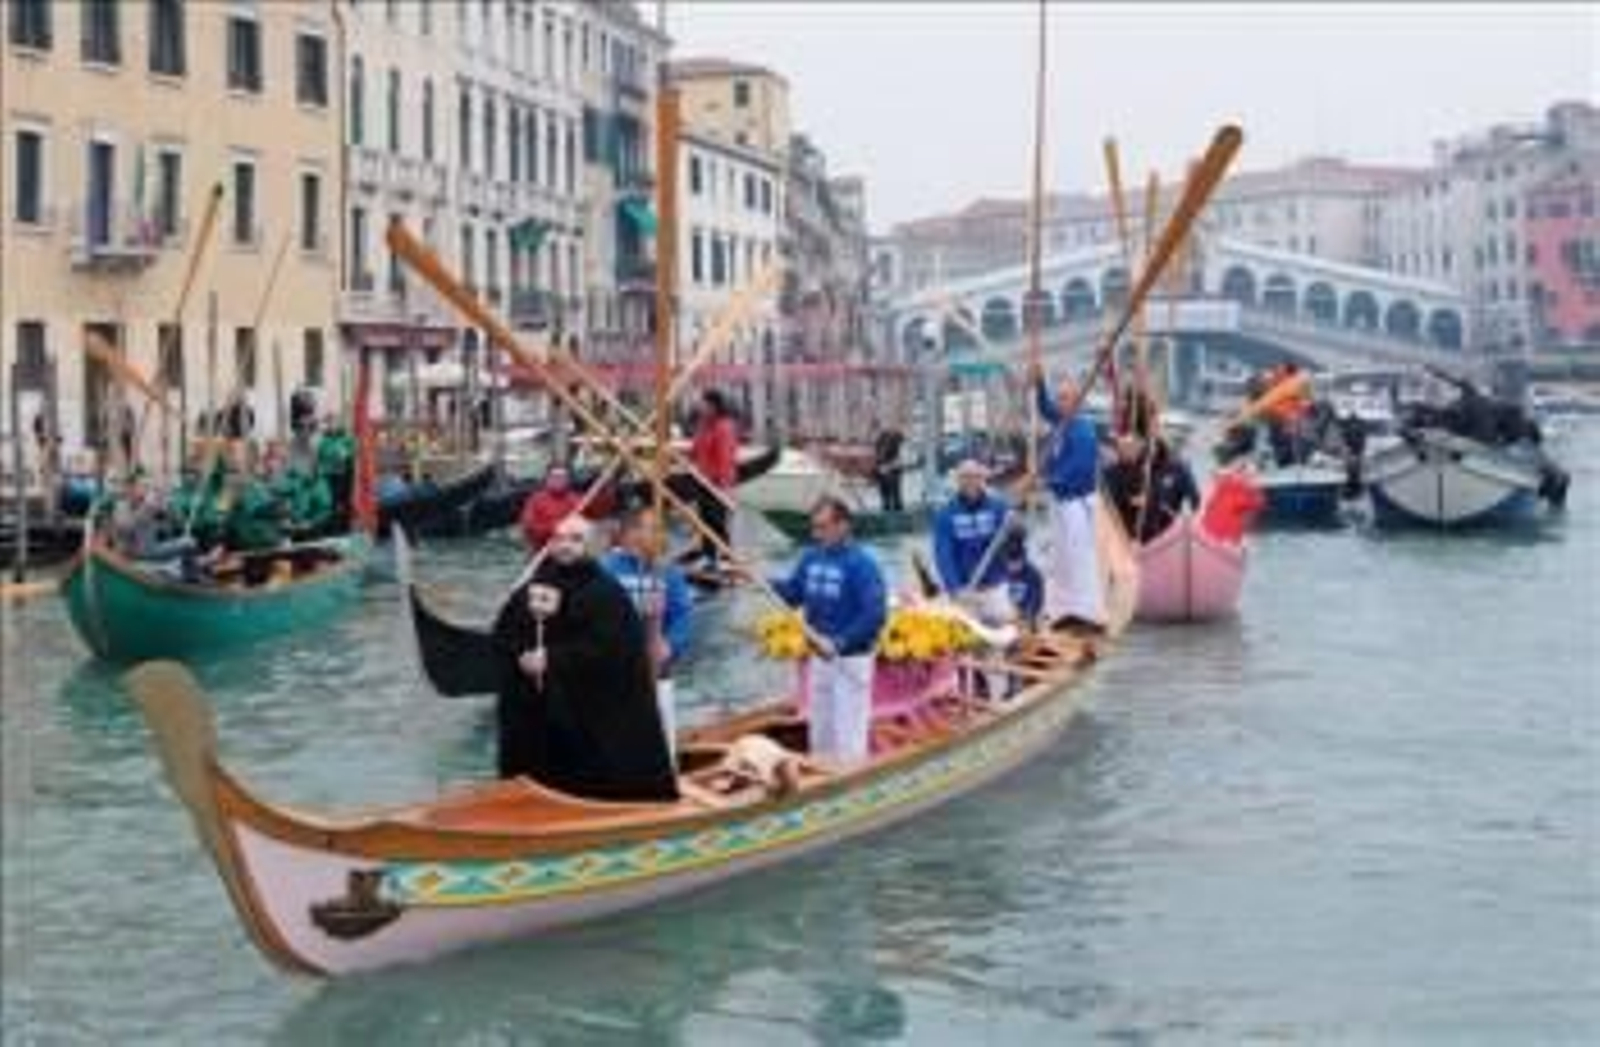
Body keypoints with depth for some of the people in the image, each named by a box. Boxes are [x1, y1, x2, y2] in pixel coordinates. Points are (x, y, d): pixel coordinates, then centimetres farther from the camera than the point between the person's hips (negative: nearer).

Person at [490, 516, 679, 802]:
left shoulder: (606, 593, -7)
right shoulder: (530, 590, 10)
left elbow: (605, 649, -16)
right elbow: (502, 636, 9)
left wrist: (552, 660, -18)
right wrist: (521, 657, -12)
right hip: (537, 715, 5)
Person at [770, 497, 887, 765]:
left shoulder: (861, 564, -17)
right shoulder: (810, 558, 4)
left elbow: (875, 614, -22)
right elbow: (793, 593, 11)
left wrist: (839, 643, -26)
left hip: (851, 659, -7)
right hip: (820, 657, 7)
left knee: (848, 736, -2)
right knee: (820, 732, 17)